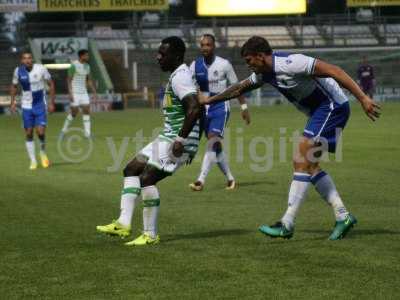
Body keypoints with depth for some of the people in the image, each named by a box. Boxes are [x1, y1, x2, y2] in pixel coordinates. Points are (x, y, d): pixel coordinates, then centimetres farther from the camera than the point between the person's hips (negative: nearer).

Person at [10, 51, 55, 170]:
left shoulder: (41, 68, -13)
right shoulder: (18, 71, -6)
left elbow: (51, 84, -3)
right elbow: (14, 86, 11)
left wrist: (52, 103, -5)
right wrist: (13, 102, 2)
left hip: (40, 105, -2)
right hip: (26, 106, 2)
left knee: (40, 132, -11)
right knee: (29, 134, 1)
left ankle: (43, 152, 20)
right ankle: (33, 161, 14)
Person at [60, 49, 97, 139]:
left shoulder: (87, 66, 8)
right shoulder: (74, 65, -15)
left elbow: (89, 80, 15)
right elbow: (69, 79, -15)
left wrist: (94, 92, 10)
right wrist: (70, 93, -21)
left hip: (83, 92, 7)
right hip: (74, 92, -7)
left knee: (87, 111, -4)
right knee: (74, 112, -4)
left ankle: (87, 133, -3)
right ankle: (64, 131, 15)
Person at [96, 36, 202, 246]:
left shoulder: (180, 77, -16)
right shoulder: (180, 74, 17)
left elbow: (195, 109, -28)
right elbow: (193, 108, 24)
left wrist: (181, 140, -26)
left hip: (176, 142, -11)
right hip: (168, 138, 11)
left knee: (147, 179, -15)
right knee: (131, 170, 10)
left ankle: (150, 235, -7)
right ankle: (123, 224, 6)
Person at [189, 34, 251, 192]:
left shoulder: (224, 64, -7)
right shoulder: (195, 66, 2)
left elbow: (235, 86, 2)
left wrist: (244, 107, 2)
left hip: (220, 107, -4)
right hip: (203, 108, 4)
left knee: (212, 141, -19)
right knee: (215, 146, 9)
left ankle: (201, 180, -24)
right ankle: (230, 179, 24)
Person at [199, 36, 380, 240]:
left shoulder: (289, 64, -23)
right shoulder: (264, 73, 7)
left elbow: (333, 71, -26)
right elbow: (240, 88, 26)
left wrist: (362, 98, -30)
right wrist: (210, 100, 34)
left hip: (332, 107, -10)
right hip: (319, 111, 10)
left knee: (302, 162, -12)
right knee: (309, 166, 8)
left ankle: (287, 225, -10)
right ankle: (342, 216, 11)